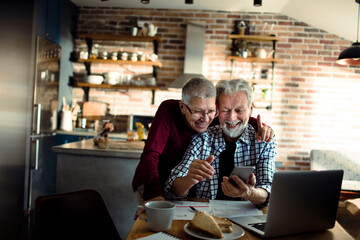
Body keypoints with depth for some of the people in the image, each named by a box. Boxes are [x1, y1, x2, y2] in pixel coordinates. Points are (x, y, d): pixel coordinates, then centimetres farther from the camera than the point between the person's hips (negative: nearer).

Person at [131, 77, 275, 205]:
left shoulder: (211, 116, -13)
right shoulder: (169, 109, -25)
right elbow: (150, 155, -31)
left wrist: (260, 126, -17)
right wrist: (155, 195, -46)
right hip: (150, 184, -4)